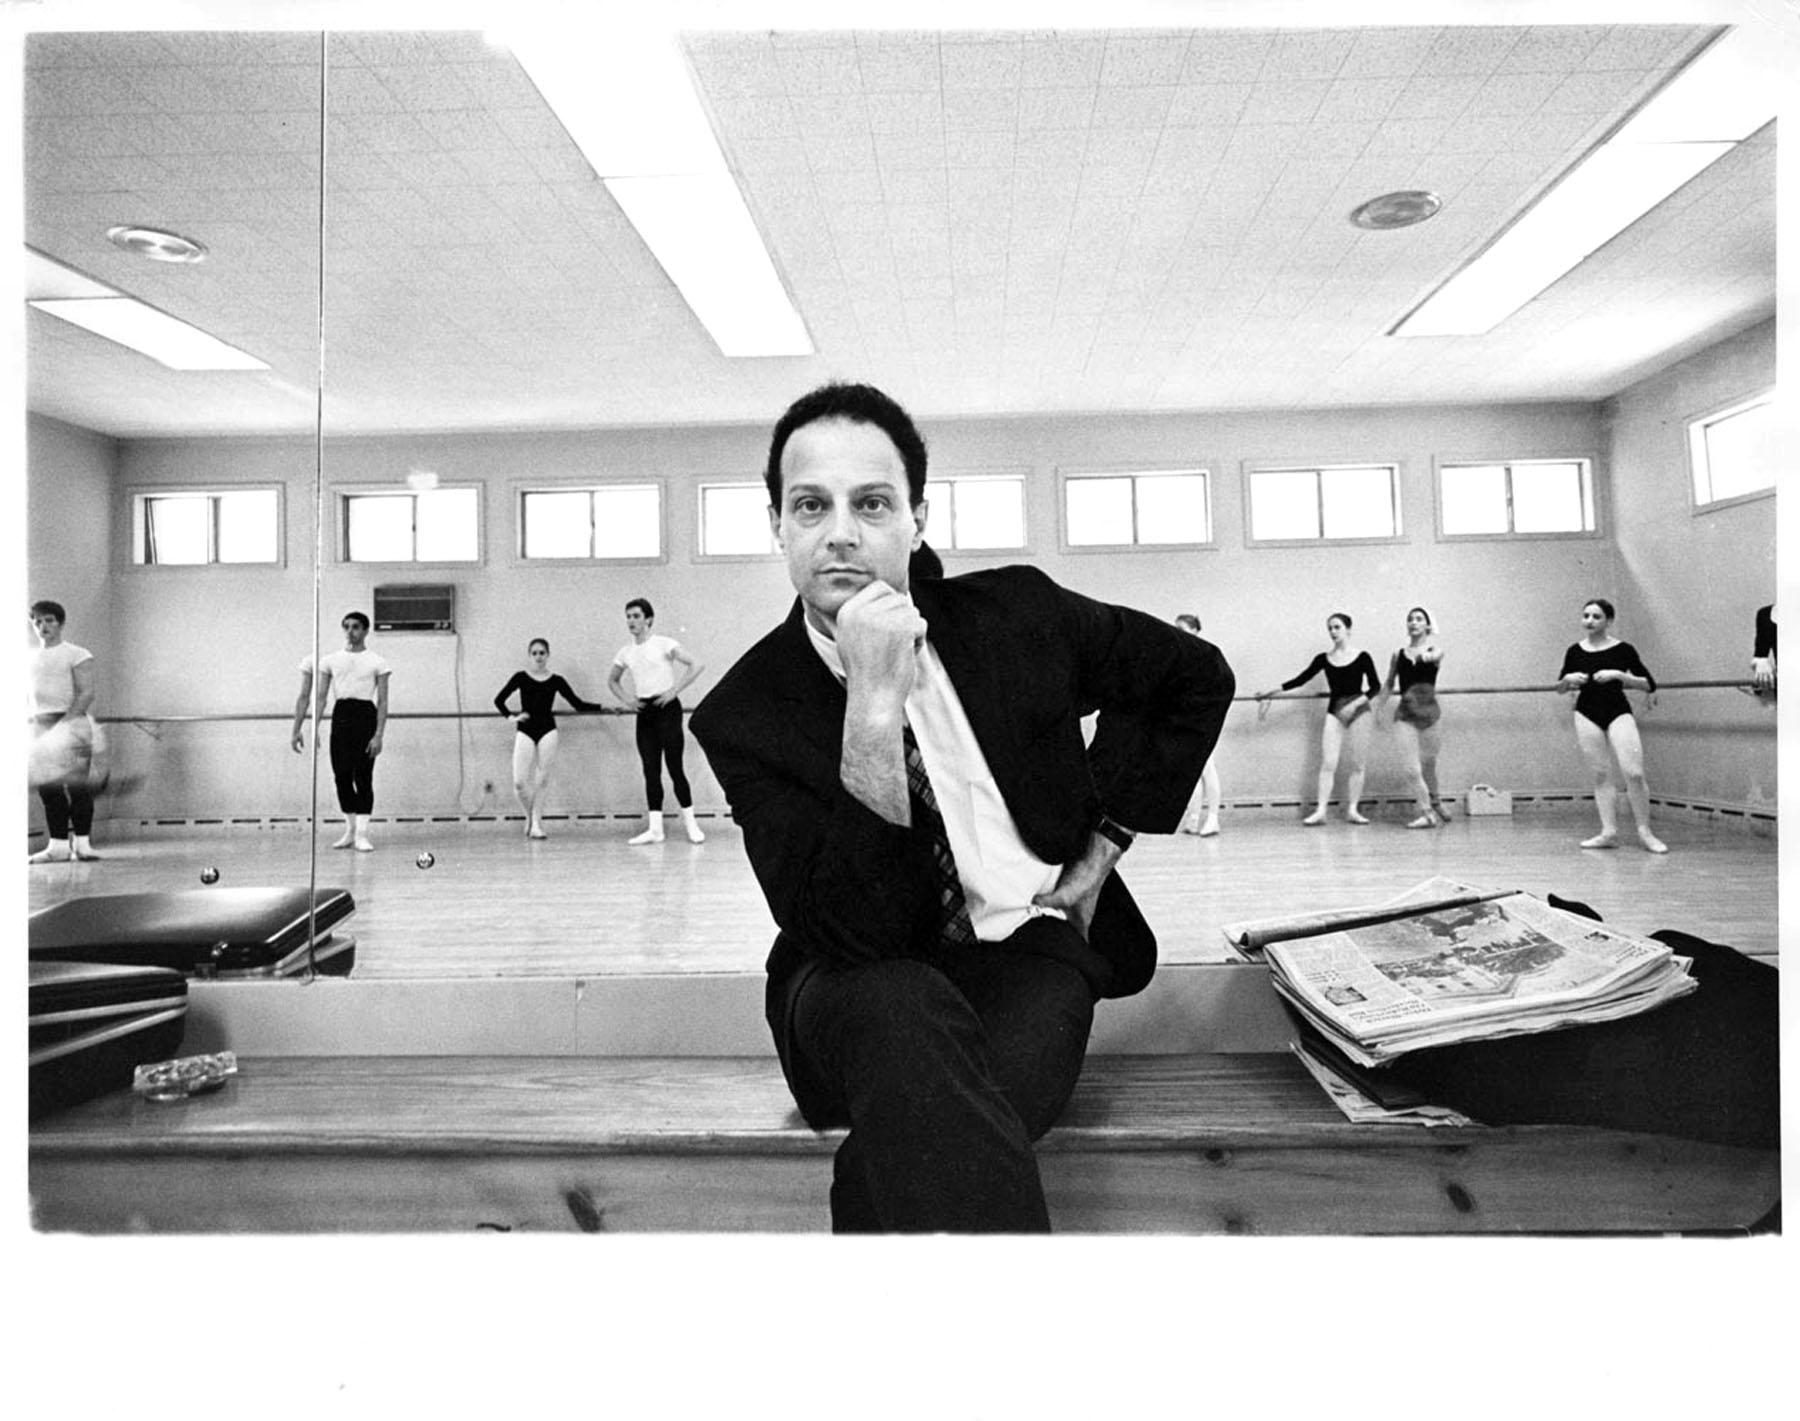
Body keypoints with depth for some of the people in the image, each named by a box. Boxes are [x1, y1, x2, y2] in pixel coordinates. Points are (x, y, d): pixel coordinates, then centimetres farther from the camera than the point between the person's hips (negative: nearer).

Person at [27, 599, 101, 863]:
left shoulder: (77, 655, 0)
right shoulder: (30, 659, 18)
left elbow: (86, 693, -9)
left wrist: (64, 722, -18)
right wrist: (33, 721, 4)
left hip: (72, 722, -5)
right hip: (39, 726, 5)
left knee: (76, 785, -8)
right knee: (46, 787, 2)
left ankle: (82, 842, -5)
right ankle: (58, 843, 5)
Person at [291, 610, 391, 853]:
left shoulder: (377, 662, 1)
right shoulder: (331, 660, 10)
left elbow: (383, 701, -2)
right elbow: (321, 697, 10)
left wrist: (378, 735, -10)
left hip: (365, 715, -3)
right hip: (340, 715, 3)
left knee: (363, 776, -5)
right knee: (341, 776, 5)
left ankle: (362, 834, -2)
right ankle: (350, 830, 18)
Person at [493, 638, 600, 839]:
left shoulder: (556, 681, 8)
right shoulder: (521, 677, 7)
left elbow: (578, 703, 9)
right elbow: (499, 700, 9)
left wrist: (601, 707, -2)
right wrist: (510, 717, -5)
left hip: (547, 731, 0)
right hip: (525, 731, 0)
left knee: (541, 781, -2)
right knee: (519, 782, -7)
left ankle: (535, 823, 9)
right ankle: (532, 818, 17)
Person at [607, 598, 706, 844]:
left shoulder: (664, 644, -6)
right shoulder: (625, 653, 10)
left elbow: (696, 666, -11)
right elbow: (612, 681, 24)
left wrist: (674, 690, -16)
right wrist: (626, 699, 6)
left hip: (667, 707, -5)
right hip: (644, 712, 5)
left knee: (674, 767, -6)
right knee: (650, 770, 3)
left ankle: (690, 824, 4)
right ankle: (654, 829, 6)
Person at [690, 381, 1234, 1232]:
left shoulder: (1016, 614, -5)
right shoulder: (745, 713, -12)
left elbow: (1197, 678, 10)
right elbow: (852, 932, -23)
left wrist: (1101, 845, 4)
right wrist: (874, 703, -31)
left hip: (1028, 948, 1)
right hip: (859, 987, -1)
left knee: (913, 1143, -31)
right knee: (902, 1013, -38)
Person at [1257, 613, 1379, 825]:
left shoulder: (1362, 657, -2)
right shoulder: (1324, 659, 5)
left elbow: (1375, 686, -3)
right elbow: (1300, 679, 8)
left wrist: (1355, 703, -18)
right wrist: (1271, 692, 4)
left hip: (1357, 711, -2)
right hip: (1334, 711, 2)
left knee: (1357, 764, 1)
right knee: (1327, 763, -7)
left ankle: (1353, 809, 9)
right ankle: (1320, 810, -10)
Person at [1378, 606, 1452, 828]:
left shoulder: (1435, 650, 1)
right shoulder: (1399, 654, 7)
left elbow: (1435, 655, -25)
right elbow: (1389, 684, 17)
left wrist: (1426, 655, -48)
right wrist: (1378, 708, 13)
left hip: (1428, 710, -1)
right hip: (1405, 712, 1)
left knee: (1428, 765, 11)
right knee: (1412, 767, -8)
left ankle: (1435, 802, 39)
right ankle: (1428, 813, 1)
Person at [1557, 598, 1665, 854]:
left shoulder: (1623, 649, -3)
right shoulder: (1574, 651, 5)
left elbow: (1649, 684, -3)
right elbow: (1560, 688, 16)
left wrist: (1618, 675, -16)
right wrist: (1568, 679, -6)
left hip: (1618, 712, -3)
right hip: (1587, 713, 3)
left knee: (1634, 773, -12)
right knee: (1601, 774, 4)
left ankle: (1645, 831, 2)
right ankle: (1608, 832, 8)